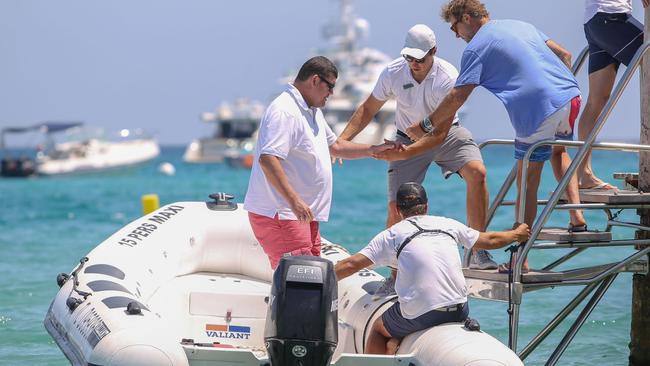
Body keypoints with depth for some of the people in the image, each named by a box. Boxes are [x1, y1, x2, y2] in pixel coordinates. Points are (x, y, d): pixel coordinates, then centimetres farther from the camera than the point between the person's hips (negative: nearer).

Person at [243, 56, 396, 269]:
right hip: (278, 214, -11)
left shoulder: (313, 112, 20)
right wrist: (294, 201, -29)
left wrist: (377, 150, 30)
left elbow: (335, 146, 35)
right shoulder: (284, 111, -15)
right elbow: (267, 159, -26)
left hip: (304, 214, 11)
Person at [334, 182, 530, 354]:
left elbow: (352, 264, -1)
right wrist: (517, 234, 45)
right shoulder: (448, 224, 14)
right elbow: (490, 240, 26)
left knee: (379, 328, 25)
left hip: (418, 317, -4)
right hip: (459, 312, 4)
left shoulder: (392, 235, 4)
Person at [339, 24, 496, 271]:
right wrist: (342, 140, -14)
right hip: (408, 139, 2)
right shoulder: (393, 72, -15)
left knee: (476, 172, -29)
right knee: (396, 208, -9)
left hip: (446, 134, -2)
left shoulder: (448, 77, -24)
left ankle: (477, 253, -24)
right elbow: (368, 109, -1)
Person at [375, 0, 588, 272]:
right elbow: (564, 55, 22)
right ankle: (576, 216, 16)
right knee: (558, 150, 33)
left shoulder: (476, 48, 0)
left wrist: (425, 125, 4)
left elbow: (457, 97, -6)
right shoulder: (521, 25, 23)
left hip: (540, 110, -7)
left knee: (527, 181, 3)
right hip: (571, 96, 7)